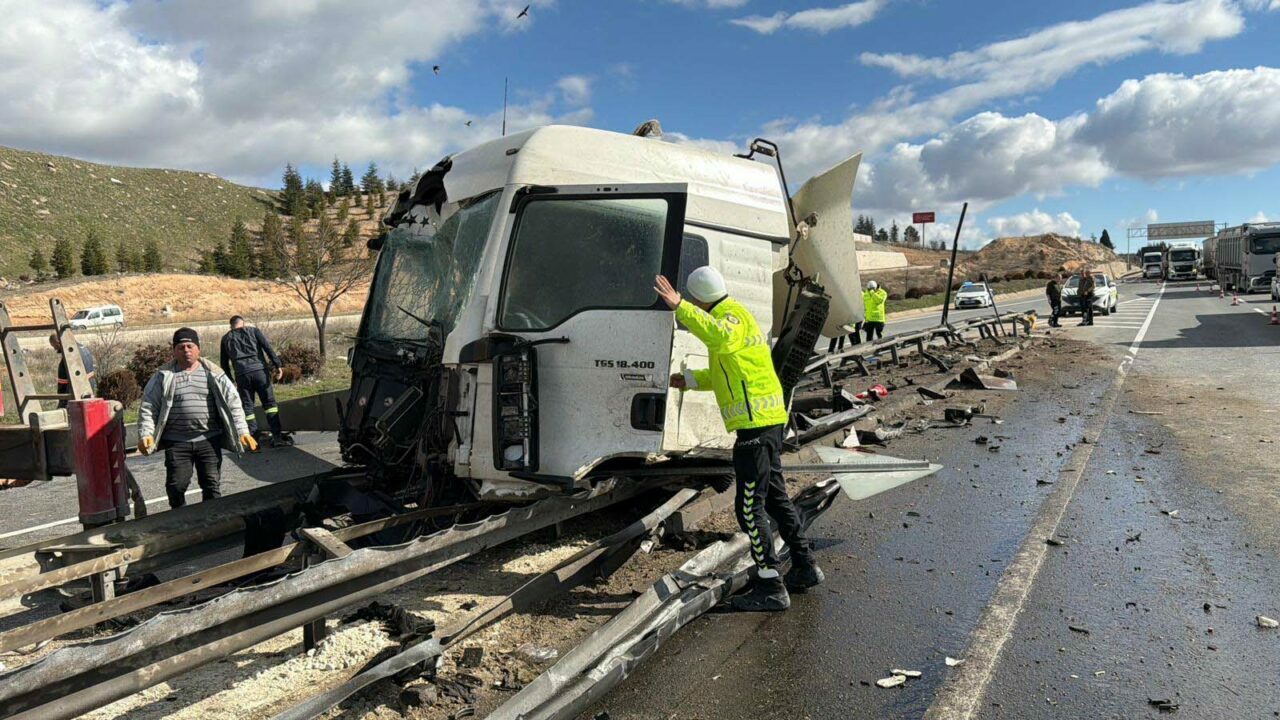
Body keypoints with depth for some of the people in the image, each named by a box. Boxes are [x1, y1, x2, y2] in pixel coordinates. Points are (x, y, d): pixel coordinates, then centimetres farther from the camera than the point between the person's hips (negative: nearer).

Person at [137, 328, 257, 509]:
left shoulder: (213, 374, 5)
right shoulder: (163, 376, 4)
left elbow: (232, 403, 3)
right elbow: (148, 407, 3)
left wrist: (242, 432, -5)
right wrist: (145, 435, -11)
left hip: (209, 440, 0)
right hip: (176, 442, 0)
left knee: (212, 485, 1)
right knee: (176, 486, -2)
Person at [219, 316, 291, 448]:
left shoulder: (226, 339, 18)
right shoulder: (254, 331, 12)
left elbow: (223, 363, 20)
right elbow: (268, 347, -2)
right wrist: (277, 365, -7)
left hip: (241, 375, 2)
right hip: (259, 370, -2)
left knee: (247, 407, 7)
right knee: (270, 403, 1)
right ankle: (277, 436, -6)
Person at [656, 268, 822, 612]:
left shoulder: (732, 314, -12)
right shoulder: (730, 316, 21)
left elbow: (719, 337, -38)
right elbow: (725, 372, 30)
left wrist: (679, 307, -34)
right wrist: (689, 380, 23)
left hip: (755, 422, -11)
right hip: (768, 419, 11)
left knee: (749, 507, -5)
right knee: (775, 496, 19)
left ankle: (771, 587, 2)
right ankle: (805, 567, 31)